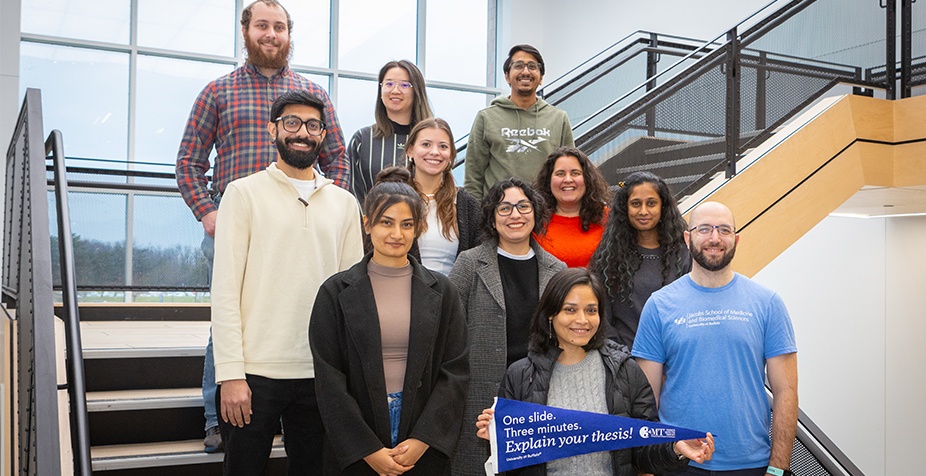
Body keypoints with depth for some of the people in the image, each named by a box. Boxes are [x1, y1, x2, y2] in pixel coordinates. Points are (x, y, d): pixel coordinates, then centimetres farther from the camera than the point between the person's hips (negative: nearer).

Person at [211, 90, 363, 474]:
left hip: (321, 374, 3)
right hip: (255, 371, -3)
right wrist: (230, 373, -11)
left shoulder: (344, 203, 11)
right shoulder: (245, 193, 2)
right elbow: (225, 289, -4)